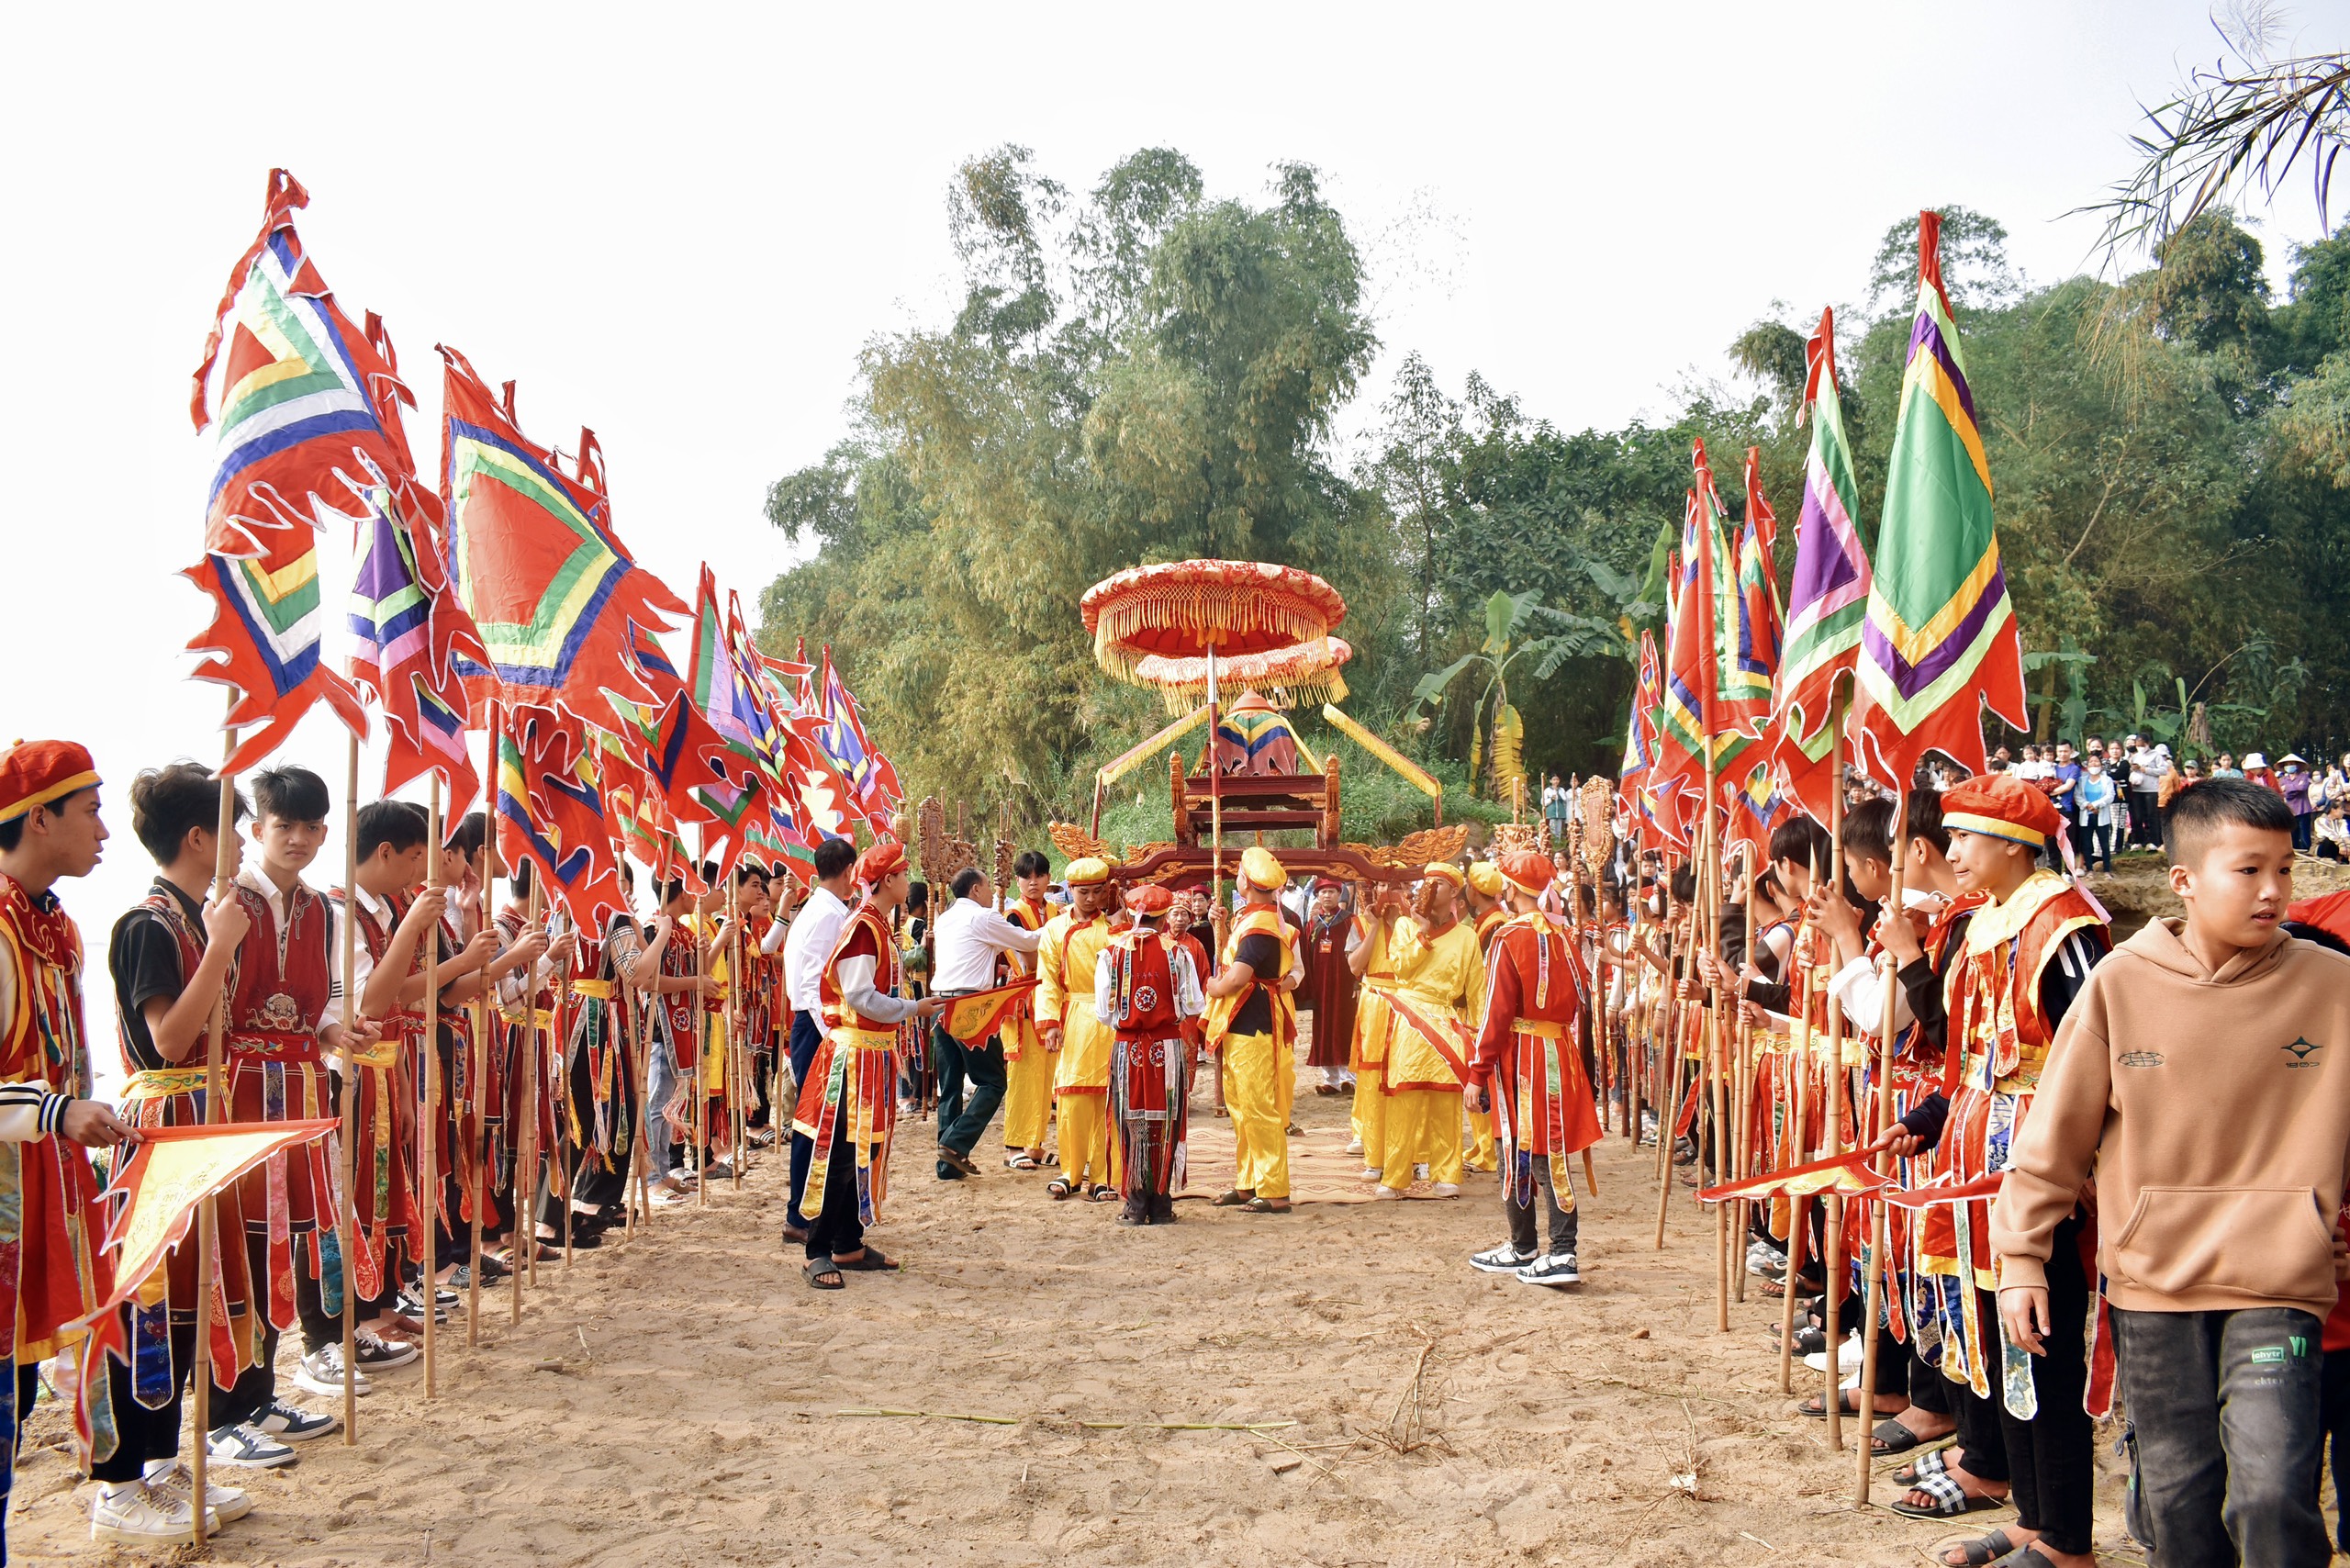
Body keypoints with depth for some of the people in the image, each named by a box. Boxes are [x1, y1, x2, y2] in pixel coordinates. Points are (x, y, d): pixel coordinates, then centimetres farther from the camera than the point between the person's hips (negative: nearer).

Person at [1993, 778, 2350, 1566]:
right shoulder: (2120, 984, -3)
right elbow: (2055, 1133, 2)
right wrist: (2020, 1258, 2)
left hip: (2278, 1285, -1)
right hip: (2153, 1279, 1)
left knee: (2273, 1494, -12)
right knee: (2178, 1495, 11)